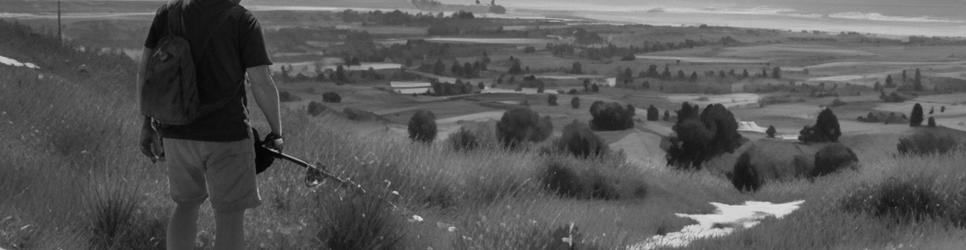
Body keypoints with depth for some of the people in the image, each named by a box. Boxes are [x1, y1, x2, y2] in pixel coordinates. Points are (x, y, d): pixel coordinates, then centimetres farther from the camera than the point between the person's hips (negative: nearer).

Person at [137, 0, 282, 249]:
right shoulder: (243, 21, -9)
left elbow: (144, 70, 6)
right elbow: (262, 84, -10)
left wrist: (148, 123, 15)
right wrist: (276, 132, 3)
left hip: (176, 132, 5)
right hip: (226, 134, -4)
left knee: (187, 204, 22)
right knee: (230, 215, 6)